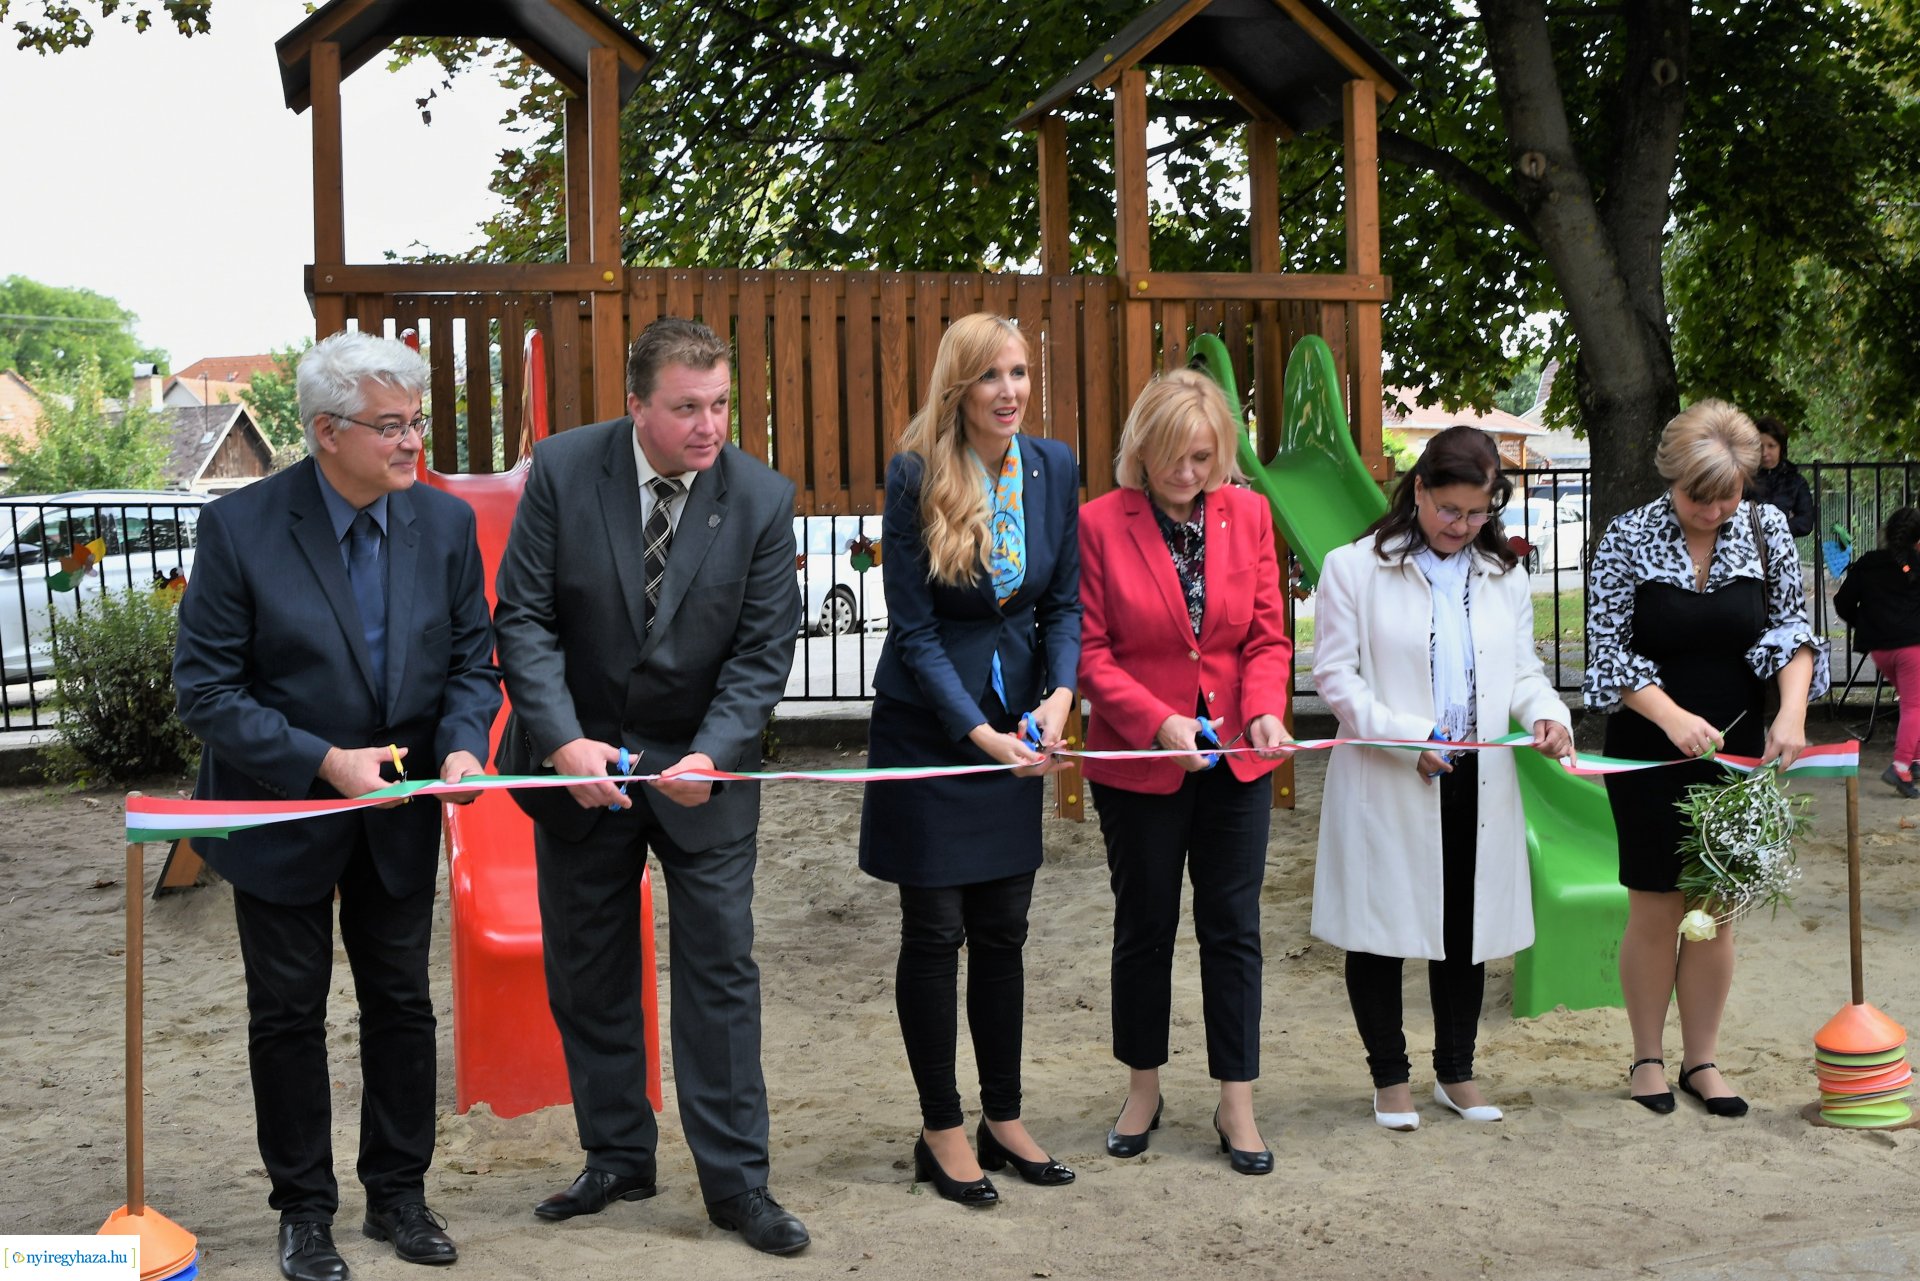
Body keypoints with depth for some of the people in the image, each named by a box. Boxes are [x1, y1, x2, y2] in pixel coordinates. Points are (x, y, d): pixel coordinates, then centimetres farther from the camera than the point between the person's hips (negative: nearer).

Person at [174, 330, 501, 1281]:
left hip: (399, 816, 3)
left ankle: (397, 1193, 30)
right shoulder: (239, 527, -17)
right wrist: (322, 762, -24)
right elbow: (206, 687, -16)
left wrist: (462, 744, -18)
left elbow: (472, 659, 2)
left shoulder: (446, 523, -5)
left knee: (401, 1005, 13)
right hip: (282, 812, -3)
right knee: (289, 1015, 10)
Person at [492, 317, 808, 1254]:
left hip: (704, 766, -1)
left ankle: (735, 1181, 11)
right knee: (586, 972, 11)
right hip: (581, 760, 1)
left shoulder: (762, 498, -10)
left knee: (720, 966, 0)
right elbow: (523, 617, -9)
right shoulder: (563, 470, -10)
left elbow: (763, 650, -8)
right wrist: (565, 741, -21)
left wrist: (712, 756, -23)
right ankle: (618, 1157, 28)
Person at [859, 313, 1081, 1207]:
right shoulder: (915, 474, -13)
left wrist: (1059, 695, -12)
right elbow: (914, 627, -13)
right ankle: (941, 1132, 17)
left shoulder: (1053, 467, 0)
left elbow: (1063, 602, 6)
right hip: (926, 724, -4)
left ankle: (1004, 1121, 24)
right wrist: (978, 732, -19)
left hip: (1014, 730, 4)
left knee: (1003, 929, 11)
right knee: (935, 931, 3)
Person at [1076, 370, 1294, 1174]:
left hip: (1236, 758, 2)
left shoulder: (1248, 515, 1)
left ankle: (1236, 1103, 18)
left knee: (1233, 926, 7)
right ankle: (1143, 1088, 29)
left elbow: (1268, 635, 3)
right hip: (1139, 762, -2)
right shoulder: (1101, 522, -8)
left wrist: (1265, 710, -16)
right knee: (1144, 925, 12)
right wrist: (1157, 721, -21)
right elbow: (1090, 650, -9)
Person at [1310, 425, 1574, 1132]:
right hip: (1386, 782, -4)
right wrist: (1407, 737, -17)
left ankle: (1456, 1072, 29)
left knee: (1466, 929, 13)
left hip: (1478, 782, 4)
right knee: (1382, 928, 5)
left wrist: (1547, 714, -8)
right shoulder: (1354, 568, -3)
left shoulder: (1503, 575, 13)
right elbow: (1333, 673, -8)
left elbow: (1521, 669, 14)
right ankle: (1391, 1077, 21)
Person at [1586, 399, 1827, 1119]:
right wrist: (1674, 718, -22)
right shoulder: (1628, 538, -8)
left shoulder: (1765, 530, 0)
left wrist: (1792, 711, -16)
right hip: (1650, 756, -2)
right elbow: (1607, 651, -9)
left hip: (1736, 752, 3)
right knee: (1655, 912, 3)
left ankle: (1701, 1060, 21)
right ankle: (1647, 1058, 19)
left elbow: (1792, 628, 2)